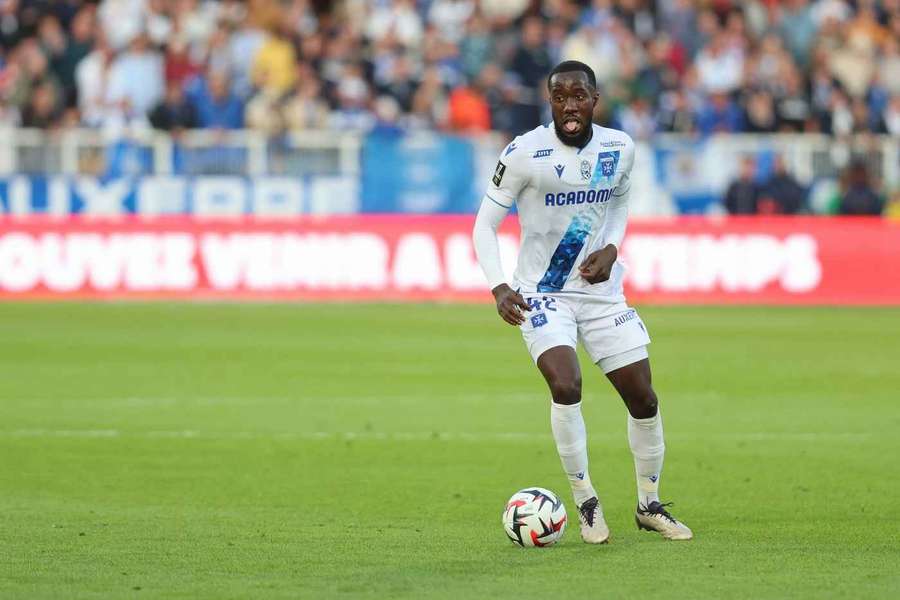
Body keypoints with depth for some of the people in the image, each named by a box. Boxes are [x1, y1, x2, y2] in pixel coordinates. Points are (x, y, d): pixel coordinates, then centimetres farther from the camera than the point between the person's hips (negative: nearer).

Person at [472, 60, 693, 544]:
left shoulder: (620, 149, -3)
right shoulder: (525, 154, -16)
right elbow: (485, 223, -9)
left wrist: (611, 248, -2)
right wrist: (499, 287, -22)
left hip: (601, 289, 4)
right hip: (542, 294, -4)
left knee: (643, 398, 4)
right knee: (566, 386, -26)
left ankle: (649, 505, 25)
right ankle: (586, 503, -8)